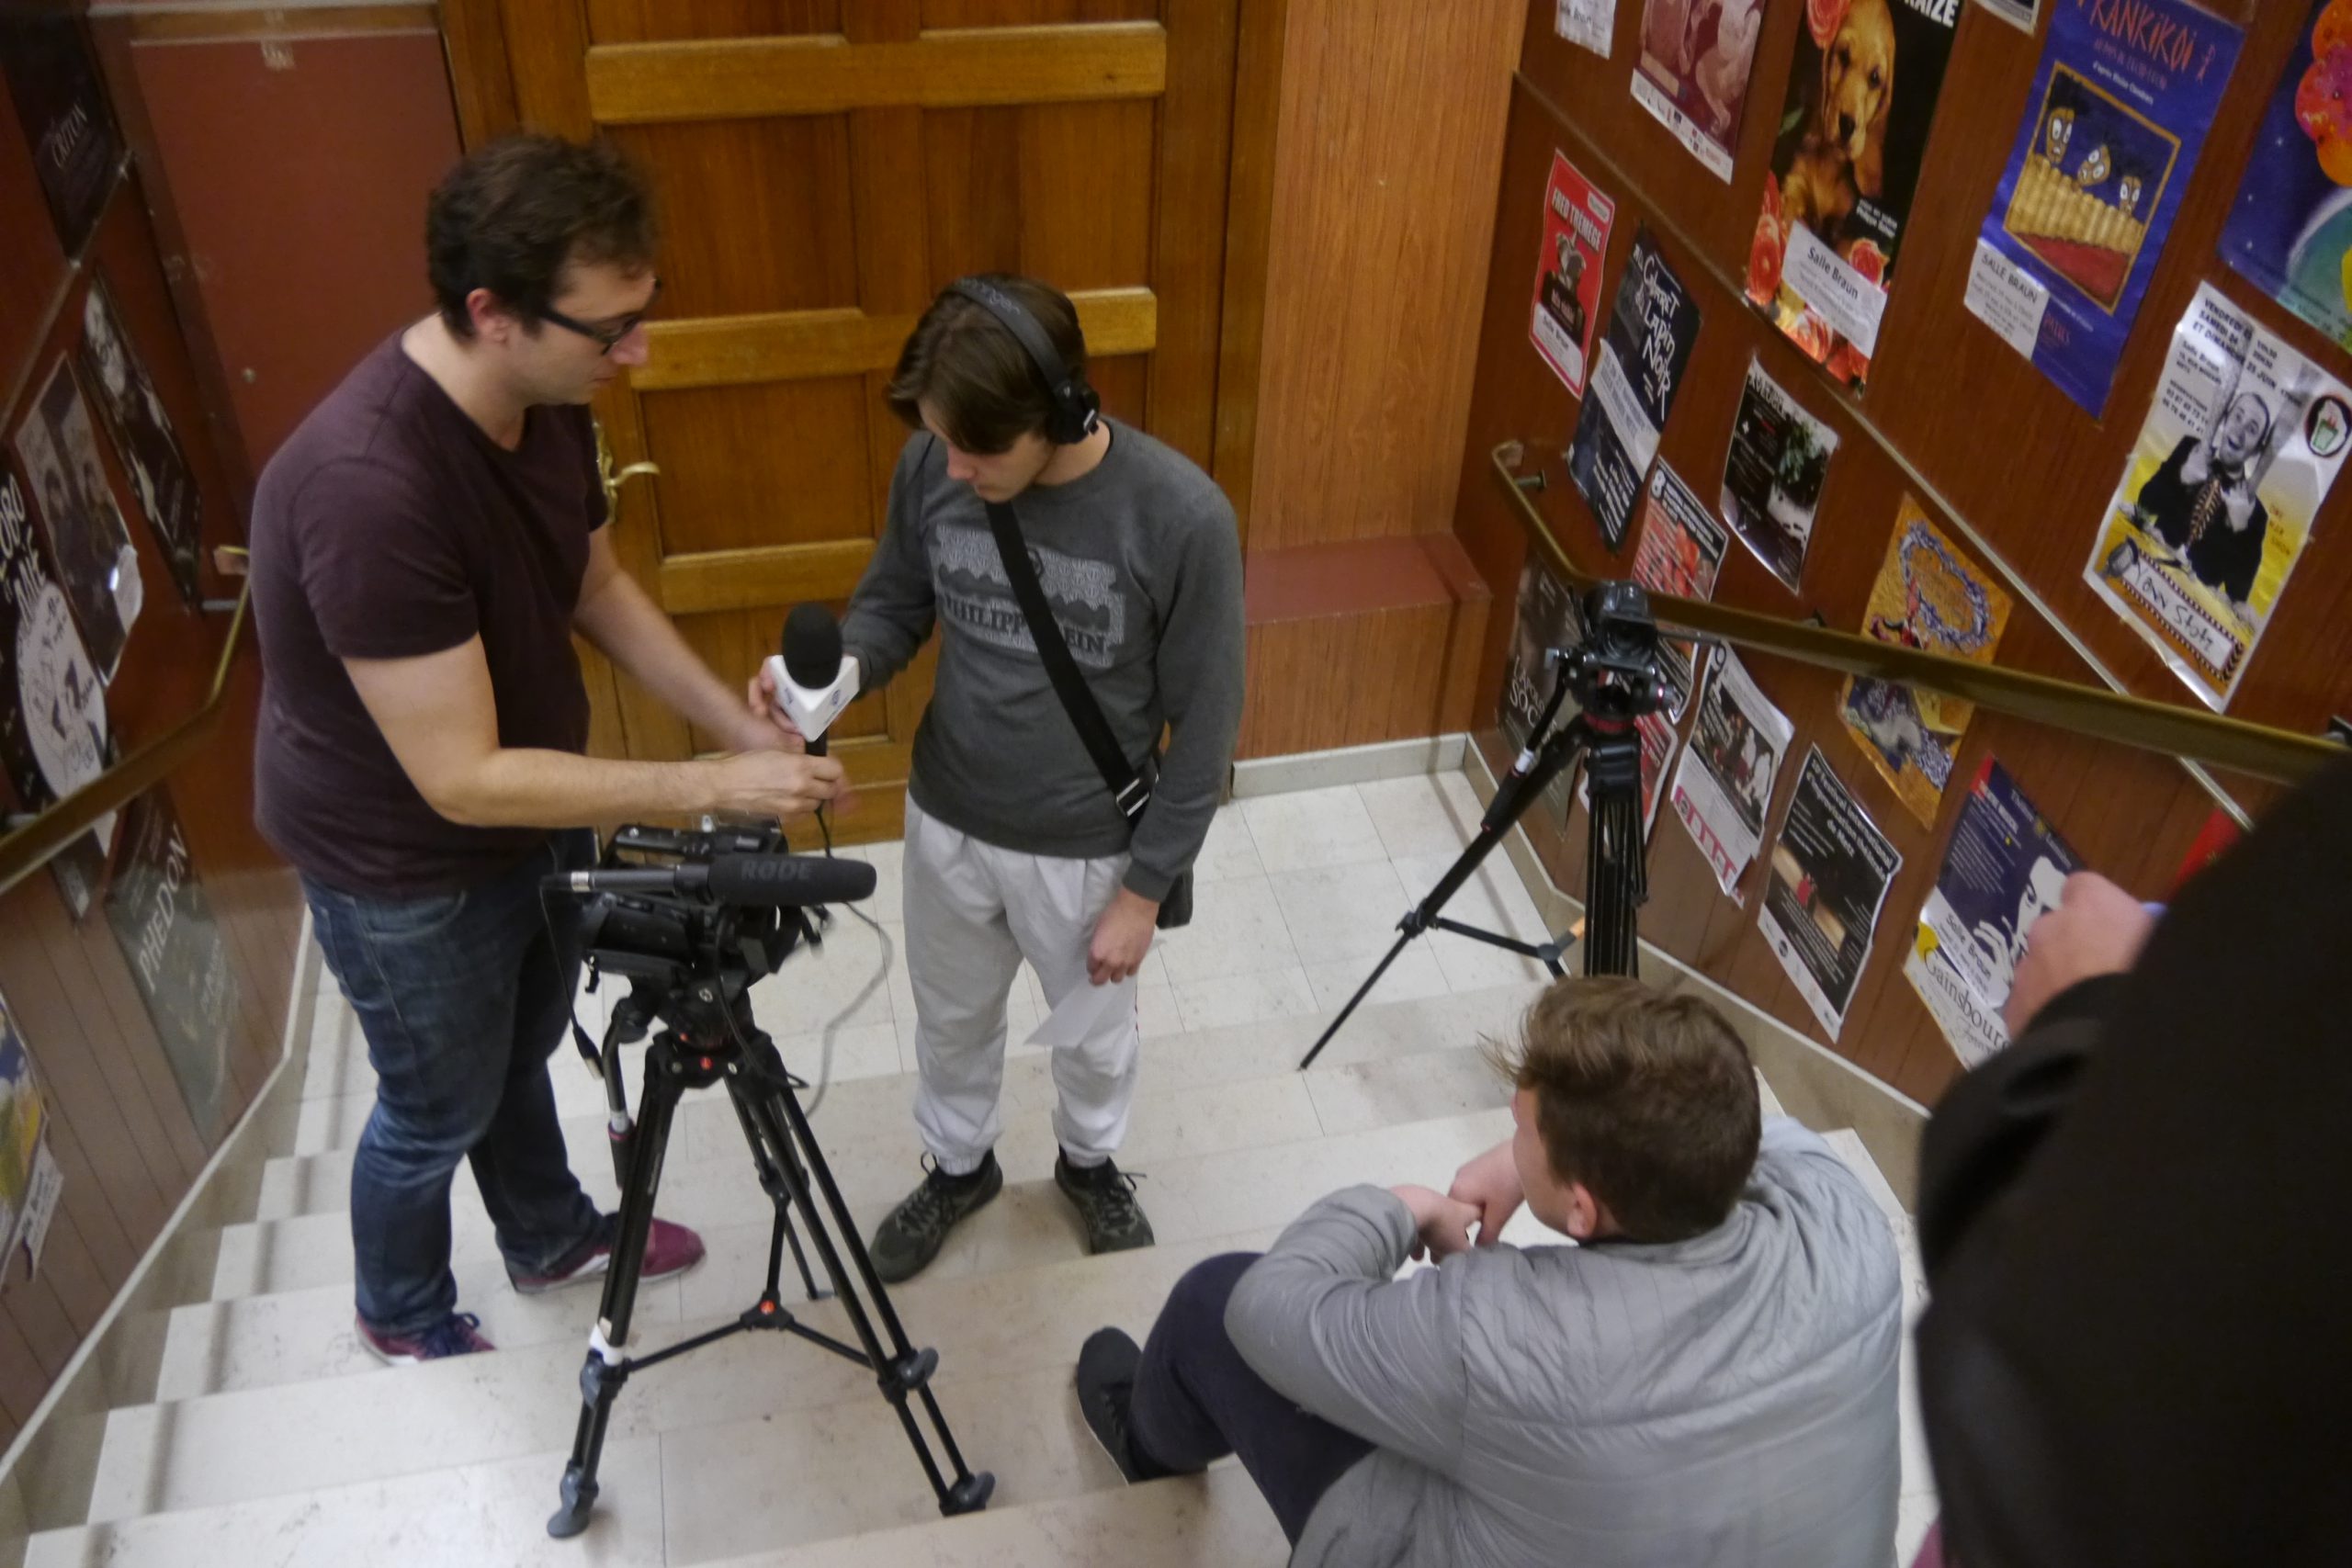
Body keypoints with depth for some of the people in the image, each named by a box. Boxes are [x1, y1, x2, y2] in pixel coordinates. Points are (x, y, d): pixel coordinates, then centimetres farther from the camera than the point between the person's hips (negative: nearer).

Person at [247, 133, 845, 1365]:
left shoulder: (545, 400, -13)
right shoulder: (369, 486, -39)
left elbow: (598, 584, 4)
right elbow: (461, 778, -35)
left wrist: (740, 725, -6)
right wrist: (712, 788, -31)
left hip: (533, 810, 7)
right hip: (406, 863, -7)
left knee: (524, 1051, 29)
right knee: (441, 1110, 18)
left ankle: (552, 1238, 55)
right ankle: (402, 1316, 48)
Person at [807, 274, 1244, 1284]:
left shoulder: (1181, 518, -28)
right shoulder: (931, 468, -18)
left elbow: (1205, 724, -17)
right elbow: (892, 604, 1)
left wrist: (1146, 887, -11)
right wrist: (839, 667, -22)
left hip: (1086, 849, -3)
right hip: (947, 822, 3)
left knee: (1094, 1032, 25)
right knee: (951, 1017, 27)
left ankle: (1090, 1162, 57)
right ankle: (957, 1165, 57)